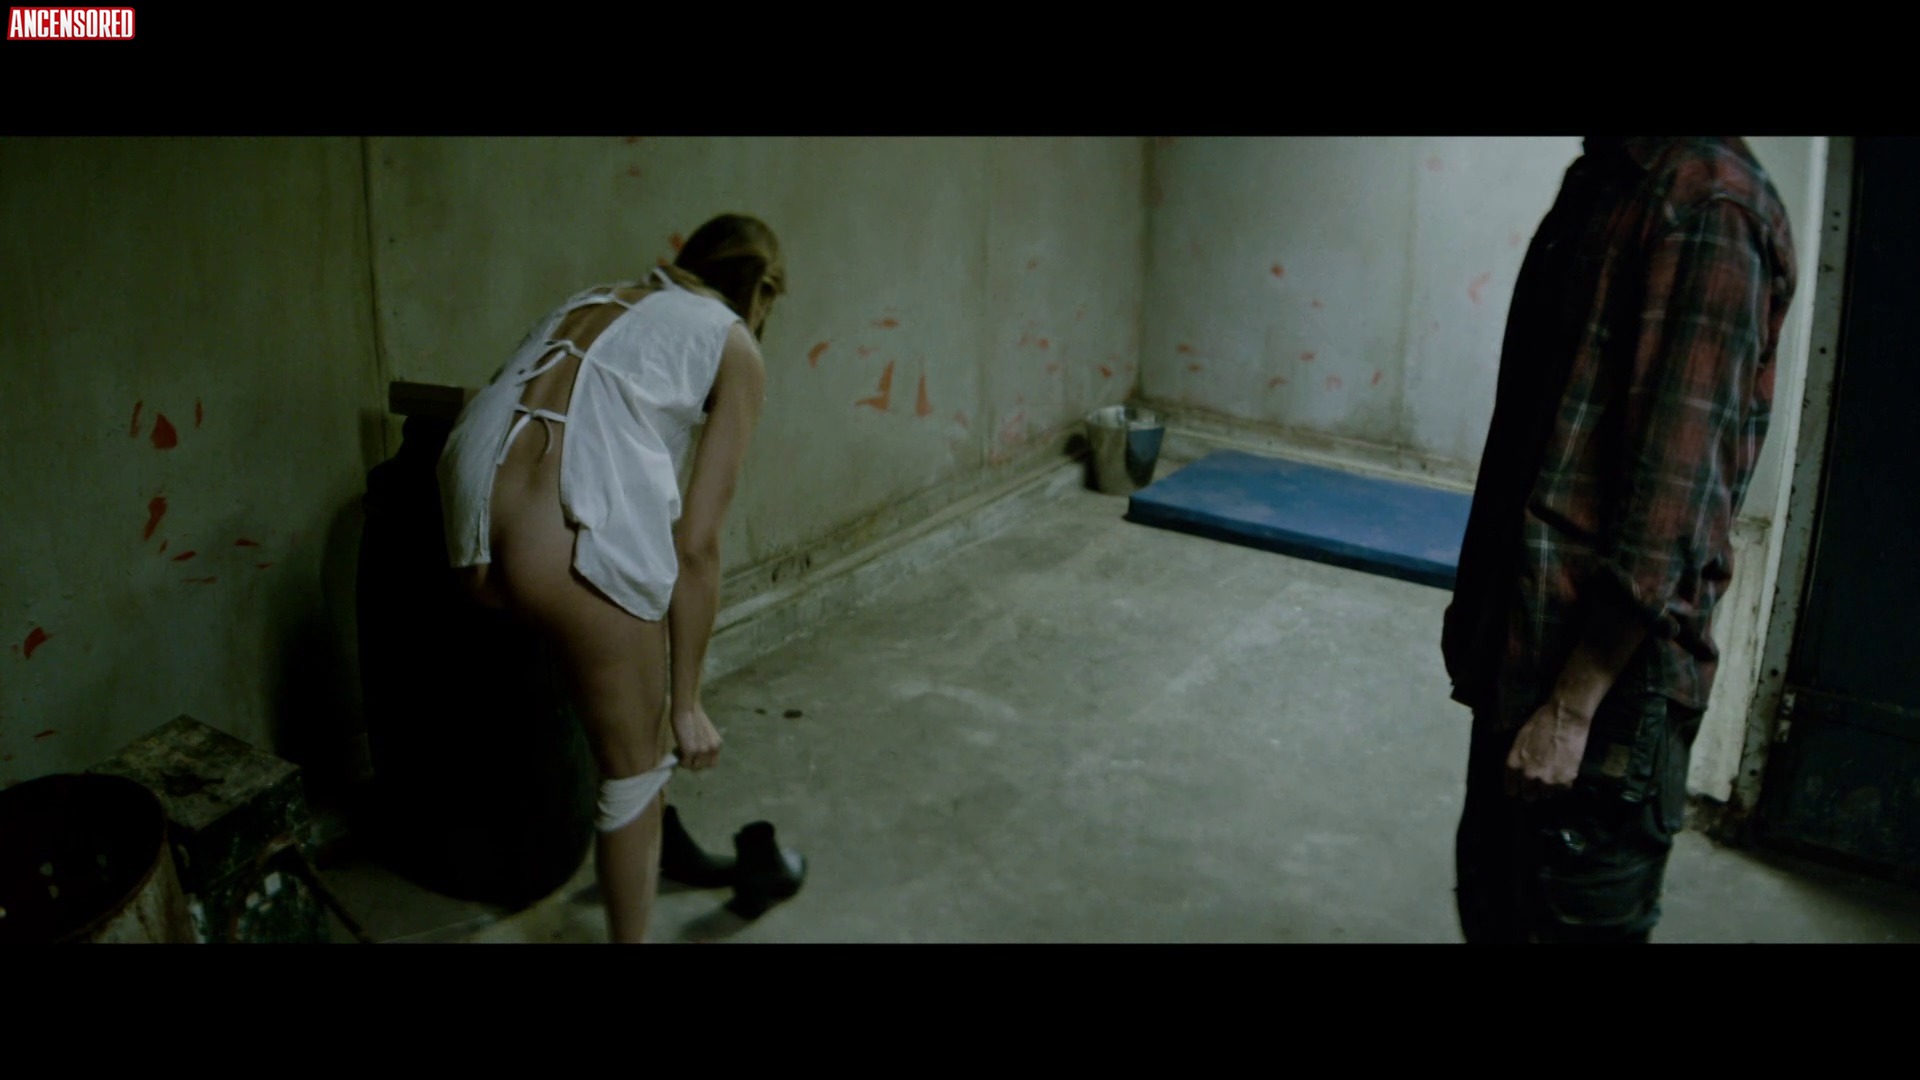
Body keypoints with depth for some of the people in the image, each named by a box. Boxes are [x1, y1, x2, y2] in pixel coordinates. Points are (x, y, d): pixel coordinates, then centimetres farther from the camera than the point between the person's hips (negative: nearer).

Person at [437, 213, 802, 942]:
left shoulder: (596, 301, 31)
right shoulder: (734, 346, 14)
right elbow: (694, 548, 7)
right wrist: (686, 704, 14)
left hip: (472, 533, 7)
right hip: (578, 543, -7)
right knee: (635, 769, 16)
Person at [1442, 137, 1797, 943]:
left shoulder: (1706, 200, -17)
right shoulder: (1602, 181, 10)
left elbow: (1672, 500, -21)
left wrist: (1573, 705, -20)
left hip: (1604, 685, -8)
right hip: (1525, 654, 9)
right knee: (1494, 908, 21)